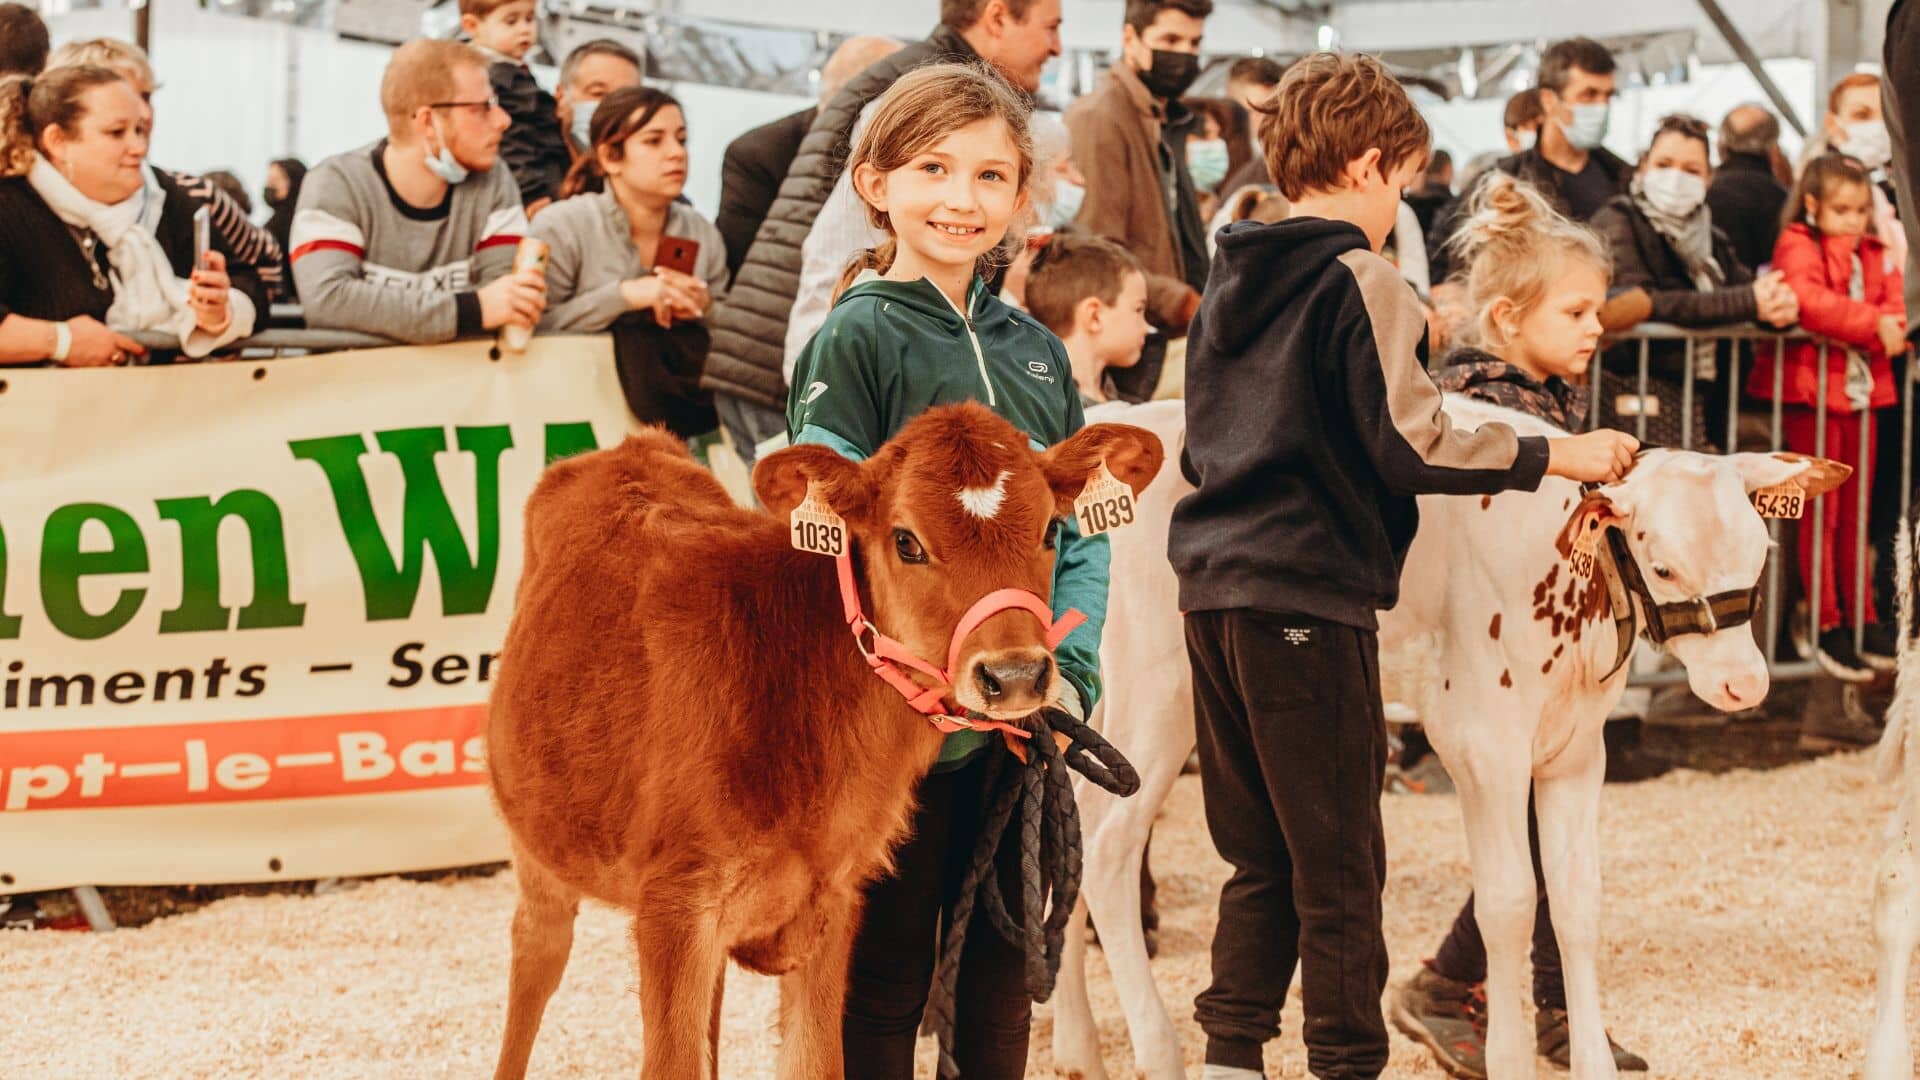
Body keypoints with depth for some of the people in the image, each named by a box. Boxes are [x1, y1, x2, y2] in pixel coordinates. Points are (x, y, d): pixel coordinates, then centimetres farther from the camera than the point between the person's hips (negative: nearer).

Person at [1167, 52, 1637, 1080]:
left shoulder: (1231, 280, 13)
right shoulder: (1360, 283, -10)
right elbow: (1408, 444, -15)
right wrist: (1557, 455, -8)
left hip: (1214, 585, 8)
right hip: (1309, 595, -8)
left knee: (1260, 858, 15)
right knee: (1338, 868, 1)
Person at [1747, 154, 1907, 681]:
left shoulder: (1875, 256, 15)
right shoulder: (1797, 246, -6)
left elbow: (1896, 306, 3)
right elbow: (1806, 299, -26)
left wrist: (1891, 330, -20)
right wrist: (1872, 322, -27)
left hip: (1861, 390, 6)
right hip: (1810, 389, -6)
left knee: (1854, 514, 12)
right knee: (1820, 514, -1)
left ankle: (1863, 618, 19)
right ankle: (1827, 626, 3)